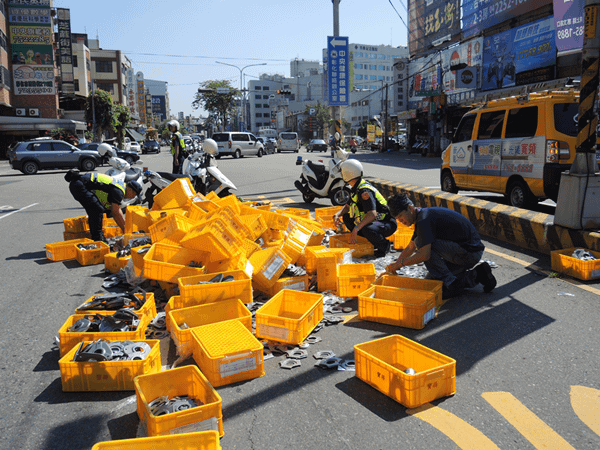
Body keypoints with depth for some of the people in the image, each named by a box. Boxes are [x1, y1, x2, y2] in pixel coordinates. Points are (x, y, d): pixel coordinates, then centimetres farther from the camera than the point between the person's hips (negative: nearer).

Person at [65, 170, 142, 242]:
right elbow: (116, 213, -12)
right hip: (79, 186, -11)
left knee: (93, 211, 19)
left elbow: (117, 210, 26)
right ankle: (97, 239, -10)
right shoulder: (119, 191, -12)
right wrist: (126, 230, -3)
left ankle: (94, 235, 24)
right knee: (98, 209, -14)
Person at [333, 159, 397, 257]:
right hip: (375, 221, 10)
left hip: (387, 224, -10)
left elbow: (372, 214, -35)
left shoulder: (364, 191, -25)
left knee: (367, 229, -40)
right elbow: (347, 206, 21)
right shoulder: (356, 189, 6)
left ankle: (384, 246, -7)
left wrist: (356, 229, -37)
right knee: (346, 217, 9)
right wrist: (337, 214, 2)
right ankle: (372, 240, 8)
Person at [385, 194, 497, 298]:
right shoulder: (421, 216, 14)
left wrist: (400, 263, -13)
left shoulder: (424, 219, -19)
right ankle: (479, 274, 13)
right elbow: (410, 248, 25)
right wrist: (394, 264, 17)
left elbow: (424, 255, -26)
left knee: (420, 242, -17)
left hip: (469, 252, -10)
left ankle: (451, 283, -12)